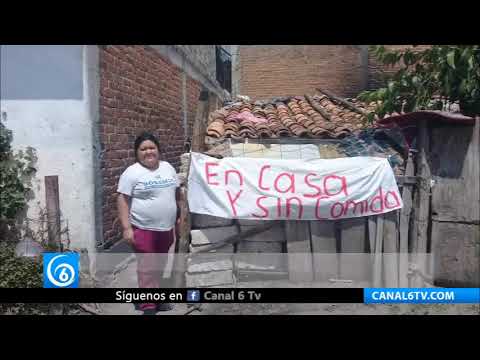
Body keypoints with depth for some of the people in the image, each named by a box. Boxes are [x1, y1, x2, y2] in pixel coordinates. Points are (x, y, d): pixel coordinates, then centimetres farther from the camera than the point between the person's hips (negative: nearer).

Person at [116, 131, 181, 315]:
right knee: (147, 268, -1)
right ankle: (148, 306, 9)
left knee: (158, 266, 17)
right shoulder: (132, 173, -10)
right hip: (143, 229, -6)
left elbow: (176, 194, 15)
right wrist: (126, 228, -17)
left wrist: (178, 219, 14)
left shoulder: (168, 168, 7)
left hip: (166, 228, 6)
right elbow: (122, 200, -12)